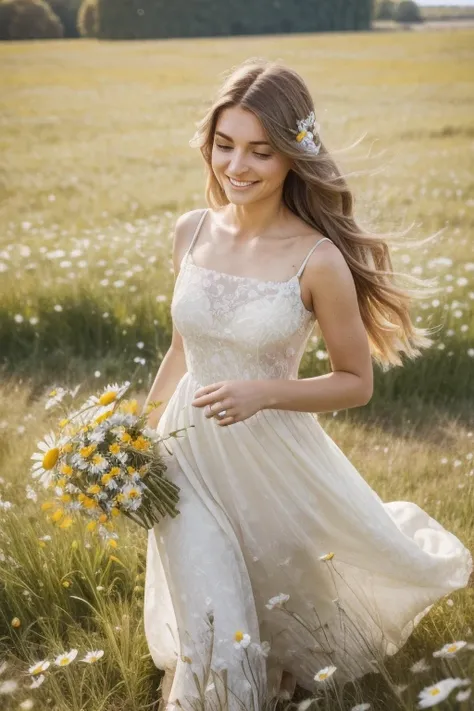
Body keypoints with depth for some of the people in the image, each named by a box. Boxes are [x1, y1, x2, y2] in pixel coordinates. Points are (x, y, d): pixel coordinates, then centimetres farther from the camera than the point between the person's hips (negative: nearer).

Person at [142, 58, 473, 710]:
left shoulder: (318, 260, -18)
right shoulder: (192, 232, -4)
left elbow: (357, 383, -9)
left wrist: (262, 393, -23)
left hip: (275, 456, -2)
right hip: (189, 452, 3)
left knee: (305, 590, 23)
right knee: (214, 631, 5)